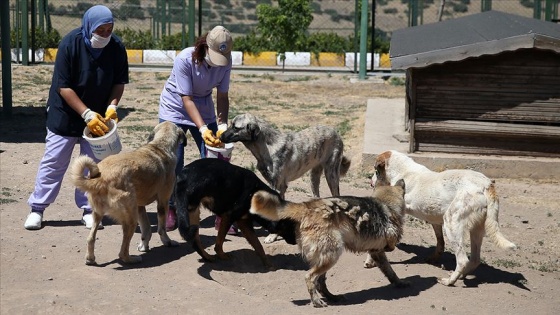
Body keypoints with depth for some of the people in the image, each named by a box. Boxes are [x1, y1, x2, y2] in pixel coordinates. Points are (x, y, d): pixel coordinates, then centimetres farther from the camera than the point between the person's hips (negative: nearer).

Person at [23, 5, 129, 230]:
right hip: (65, 115, -3)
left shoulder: (116, 47, -11)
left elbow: (119, 82, 0)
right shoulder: (70, 44, -20)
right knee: (54, 162, 2)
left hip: (97, 117, 3)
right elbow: (63, 87, -19)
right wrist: (87, 114, -25)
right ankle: (37, 209, 13)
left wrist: (112, 107, -17)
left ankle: (88, 210, 18)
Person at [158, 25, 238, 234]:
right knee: (174, 163, -6)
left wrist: (222, 126, -25)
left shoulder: (225, 62, -18)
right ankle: (171, 210, 11)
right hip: (175, 109, -3)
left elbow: (222, 96, -11)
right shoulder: (185, 59, -29)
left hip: (204, 109, 3)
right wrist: (203, 129, -36)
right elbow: (187, 99, -28)